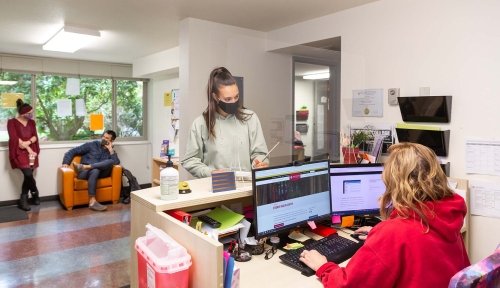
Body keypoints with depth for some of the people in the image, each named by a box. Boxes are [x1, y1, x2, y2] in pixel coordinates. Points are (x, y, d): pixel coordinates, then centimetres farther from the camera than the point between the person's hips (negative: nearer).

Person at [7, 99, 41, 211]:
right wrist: (28, 148, -14)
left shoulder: (31, 122, 14)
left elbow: (35, 136, 7)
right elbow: (14, 138, -9)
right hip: (19, 152, -4)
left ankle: (23, 200, 10)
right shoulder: (12, 122, -1)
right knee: (28, 174, -18)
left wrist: (28, 142, -13)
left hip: (31, 151, 4)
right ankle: (35, 194, 6)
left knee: (28, 176, -1)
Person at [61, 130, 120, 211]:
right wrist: (66, 163, -6)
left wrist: (110, 150, -4)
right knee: (95, 171, -39)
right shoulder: (91, 145, 11)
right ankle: (92, 201, -42)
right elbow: (73, 151, 8)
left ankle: (85, 167, -32)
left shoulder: (111, 151, 18)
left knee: (111, 161, -25)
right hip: (85, 173, -2)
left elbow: (116, 162, -3)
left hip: (101, 173, 2)